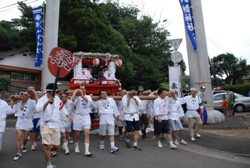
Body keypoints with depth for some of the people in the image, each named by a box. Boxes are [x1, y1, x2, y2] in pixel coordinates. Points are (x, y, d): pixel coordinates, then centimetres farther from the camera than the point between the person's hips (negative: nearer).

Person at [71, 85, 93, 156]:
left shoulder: (88, 96, 8)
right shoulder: (77, 97, 0)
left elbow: (89, 101, -15)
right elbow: (72, 99, -23)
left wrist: (82, 95, -24)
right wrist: (75, 91, -11)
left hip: (86, 116, 1)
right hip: (78, 116, -1)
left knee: (87, 133, -8)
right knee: (77, 134, 11)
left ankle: (87, 151, -6)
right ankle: (76, 147, 36)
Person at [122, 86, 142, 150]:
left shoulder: (136, 97, 9)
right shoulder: (125, 97, -4)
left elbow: (139, 103, -7)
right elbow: (126, 106, -17)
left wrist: (133, 97, -11)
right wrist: (129, 97, -14)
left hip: (136, 116, 4)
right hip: (128, 116, -4)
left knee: (137, 131, 0)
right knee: (129, 132, 0)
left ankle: (135, 145, 9)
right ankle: (127, 140, 32)